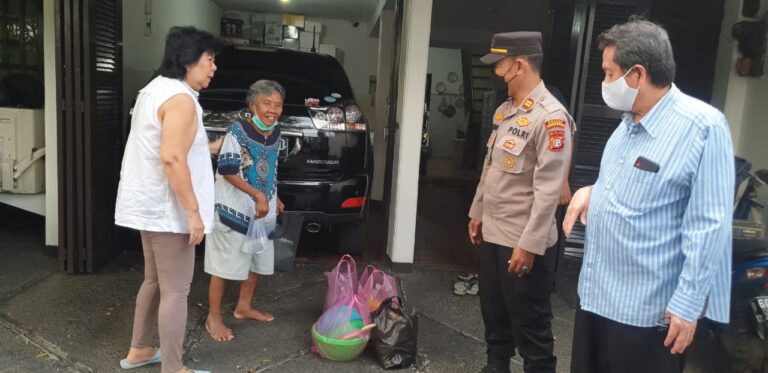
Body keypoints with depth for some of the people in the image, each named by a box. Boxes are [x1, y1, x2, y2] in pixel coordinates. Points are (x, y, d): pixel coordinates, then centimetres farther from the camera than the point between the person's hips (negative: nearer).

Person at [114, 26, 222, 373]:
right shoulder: (180, 98, -18)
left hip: (148, 206, 10)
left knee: (154, 281, 22)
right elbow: (172, 159, -27)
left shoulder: (155, 89, 14)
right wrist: (193, 211, -25)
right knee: (175, 292, -1)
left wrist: (206, 149, 27)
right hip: (167, 210, -10)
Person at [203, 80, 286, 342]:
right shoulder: (237, 131, -16)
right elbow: (228, 171, -20)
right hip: (233, 210, -8)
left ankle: (243, 307, 36)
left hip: (262, 211, 8)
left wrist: (273, 198, 20)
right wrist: (258, 195, -24)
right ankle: (213, 318, 15)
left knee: (258, 261, 18)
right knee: (225, 266, -1)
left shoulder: (276, 133, 6)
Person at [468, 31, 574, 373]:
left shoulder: (551, 117, -18)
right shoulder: (504, 109, 9)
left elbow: (548, 189, -21)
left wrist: (529, 244, -21)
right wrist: (477, 213, 17)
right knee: (493, 312, 22)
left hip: (523, 242, -8)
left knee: (530, 324, 6)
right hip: (492, 233, 8)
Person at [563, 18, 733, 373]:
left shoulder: (702, 128, -20)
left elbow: (708, 227, -21)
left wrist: (687, 304, -19)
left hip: (647, 309, -8)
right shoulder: (630, 121, 9)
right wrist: (591, 191, 3)